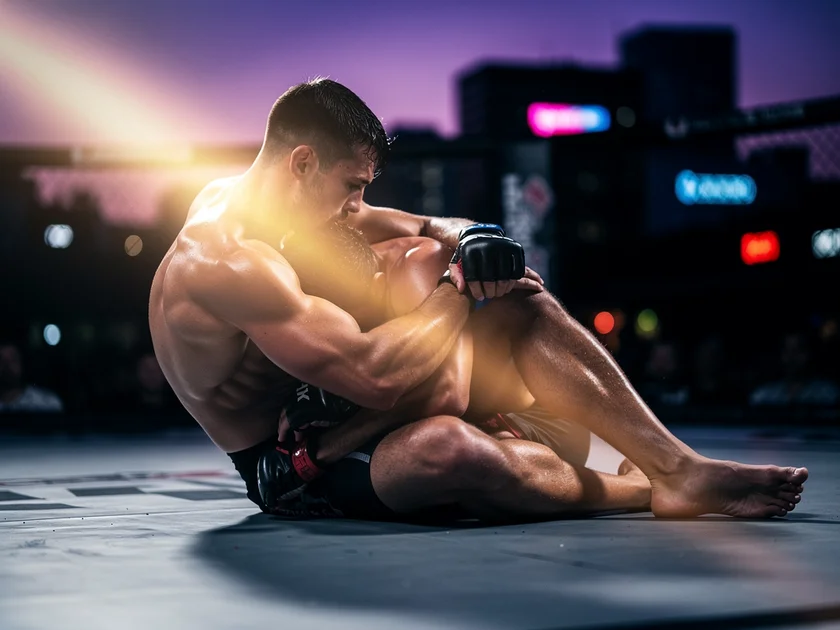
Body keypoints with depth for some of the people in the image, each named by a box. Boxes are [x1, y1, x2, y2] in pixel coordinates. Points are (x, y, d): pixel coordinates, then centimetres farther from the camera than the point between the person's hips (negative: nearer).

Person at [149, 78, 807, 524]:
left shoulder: (245, 197, 5)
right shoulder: (228, 260, -26)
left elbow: (420, 226, 13)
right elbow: (374, 374, -34)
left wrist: (465, 237, -11)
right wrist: (461, 286, -18)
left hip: (329, 421, 10)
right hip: (295, 474, -10)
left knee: (523, 307, 0)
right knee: (443, 445, -42)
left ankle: (682, 467, -9)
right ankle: (651, 495, -18)